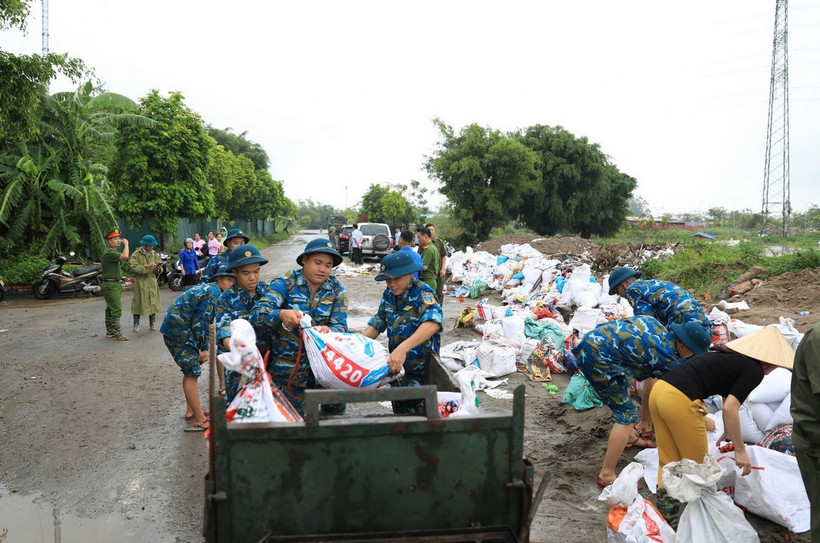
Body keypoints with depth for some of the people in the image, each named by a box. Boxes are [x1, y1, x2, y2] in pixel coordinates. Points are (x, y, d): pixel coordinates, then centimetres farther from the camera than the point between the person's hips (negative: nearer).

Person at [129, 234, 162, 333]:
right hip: (140, 281, -3)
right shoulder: (136, 254, -3)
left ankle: (152, 324, 16)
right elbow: (135, 267, -15)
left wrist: (158, 269, -16)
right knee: (138, 302, 0)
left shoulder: (154, 254, 9)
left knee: (153, 302, 5)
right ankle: (136, 325, 9)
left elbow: (160, 270, 7)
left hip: (152, 281, 3)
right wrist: (148, 266, -24)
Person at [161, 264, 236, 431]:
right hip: (179, 330, -10)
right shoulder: (214, 294, -16)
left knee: (192, 369, 19)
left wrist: (204, 348, 16)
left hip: (175, 328, 10)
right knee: (192, 373, -6)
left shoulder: (209, 289, 15)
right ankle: (200, 420, -1)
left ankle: (191, 411, 29)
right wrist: (202, 349, -4)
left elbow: (204, 322, 19)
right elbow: (199, 324, -16)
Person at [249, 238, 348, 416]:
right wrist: (281, 314, -42)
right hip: (288, 367, -2)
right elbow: (257, 313, -19)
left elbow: (340, 326, -5)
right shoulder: (285, 283, -9)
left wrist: (328, 332, -30)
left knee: (336, 409, 3)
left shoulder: (337, 290, 2)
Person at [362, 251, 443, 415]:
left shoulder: (422, 292, -21)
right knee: (398, 411, 22)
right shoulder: (389, 294, 2)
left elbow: (432, 323, -38)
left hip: (420, 370, -7)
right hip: (396, 367, 7)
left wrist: (403, 348, -49)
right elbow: (378, 322, 10)